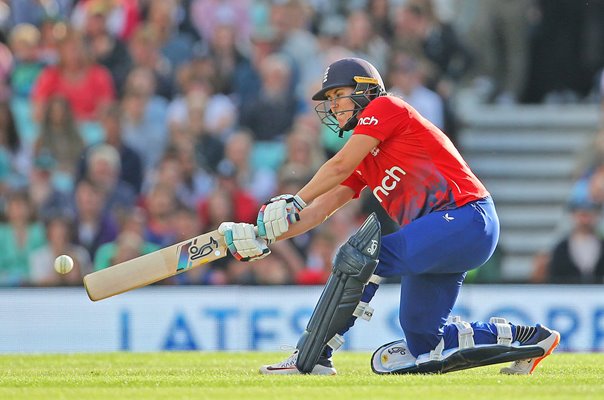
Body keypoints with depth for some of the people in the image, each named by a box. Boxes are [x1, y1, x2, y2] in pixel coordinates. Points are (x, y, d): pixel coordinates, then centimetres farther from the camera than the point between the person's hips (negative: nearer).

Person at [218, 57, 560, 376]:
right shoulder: (363, 161, 23)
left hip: (467, 218, -10)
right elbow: (322, 209, 18)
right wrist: (266, 237, 8)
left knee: (361, 258, -23)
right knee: (423, 342, 8)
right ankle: (524, 338, 21)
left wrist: (292, 203, -8)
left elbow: (340, 166, -10)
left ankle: (310, 359, -20)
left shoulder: (386, 107, -1)